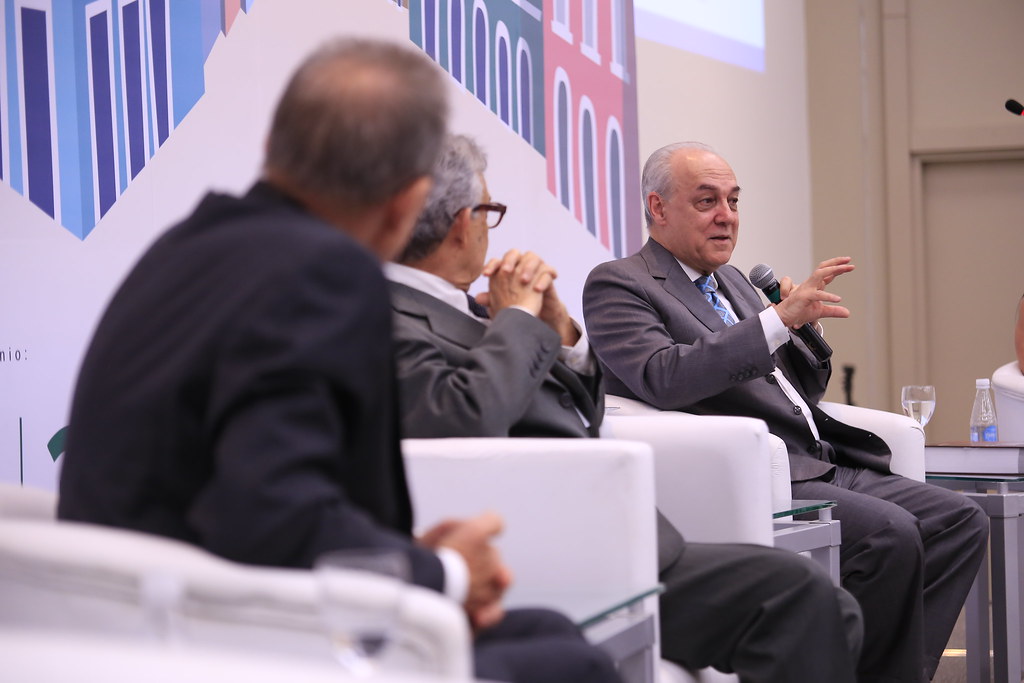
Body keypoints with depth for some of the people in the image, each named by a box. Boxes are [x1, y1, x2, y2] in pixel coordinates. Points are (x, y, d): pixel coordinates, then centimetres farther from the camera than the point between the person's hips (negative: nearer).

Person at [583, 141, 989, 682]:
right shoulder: (617, 285, -1)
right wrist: (780, 318, -24)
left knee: (961, 521, -6)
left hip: (820, 467, 9)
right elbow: (665, 378, -21)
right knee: (890, 533, -28)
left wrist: (806, 328, 5)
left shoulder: (730, 281, 24)